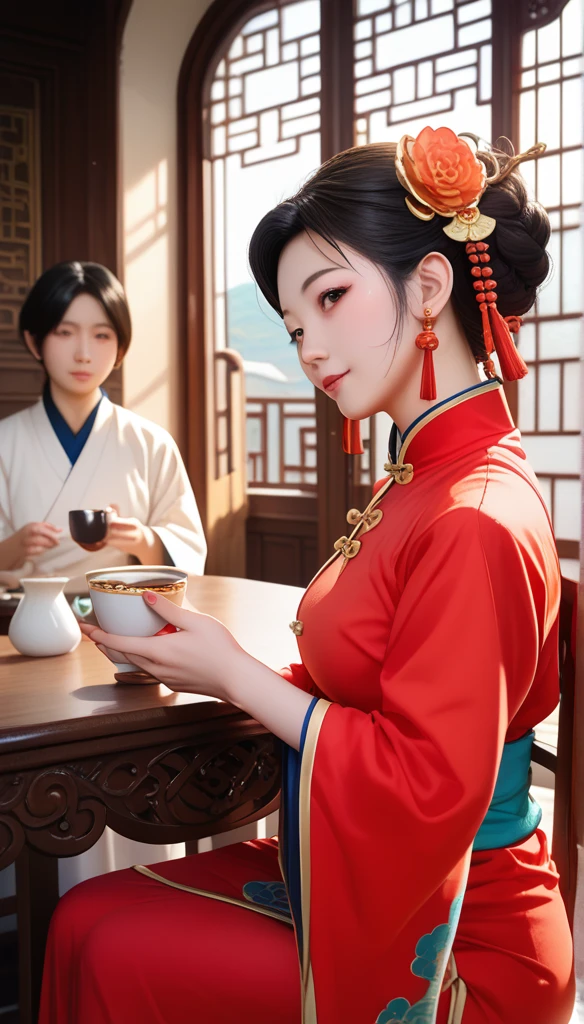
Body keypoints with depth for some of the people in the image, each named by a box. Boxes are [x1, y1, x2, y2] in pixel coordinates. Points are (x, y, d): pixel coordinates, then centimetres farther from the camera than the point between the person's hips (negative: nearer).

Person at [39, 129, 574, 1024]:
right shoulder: (420, 481, 5)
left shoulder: (478, 520, -26)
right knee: (85, 917, 4)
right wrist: (217, 662, -3)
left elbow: (428, 787, -26)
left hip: (450, 949, -8)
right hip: (365, 878, 8)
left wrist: (236, 675, -19)